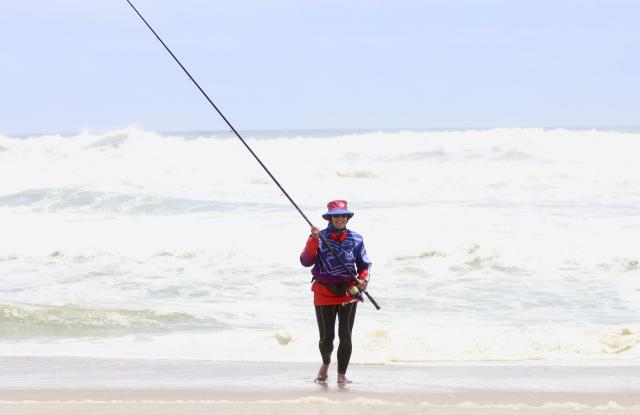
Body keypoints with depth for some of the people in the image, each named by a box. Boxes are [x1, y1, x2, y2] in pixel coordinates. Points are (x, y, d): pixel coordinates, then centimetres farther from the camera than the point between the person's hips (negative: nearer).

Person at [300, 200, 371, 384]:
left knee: (345, 336, 0)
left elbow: (364, 264, 9)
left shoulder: (355, 239, 3)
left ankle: (342, 374, 11)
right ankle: (325, 363, 34)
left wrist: (363, 279, -11)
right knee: (326, 337, 3)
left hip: (348, 292, 1)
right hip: (324, 293, -1)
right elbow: (306, 261, -14)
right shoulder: (319, 237, -4)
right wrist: (314, 240, -24)